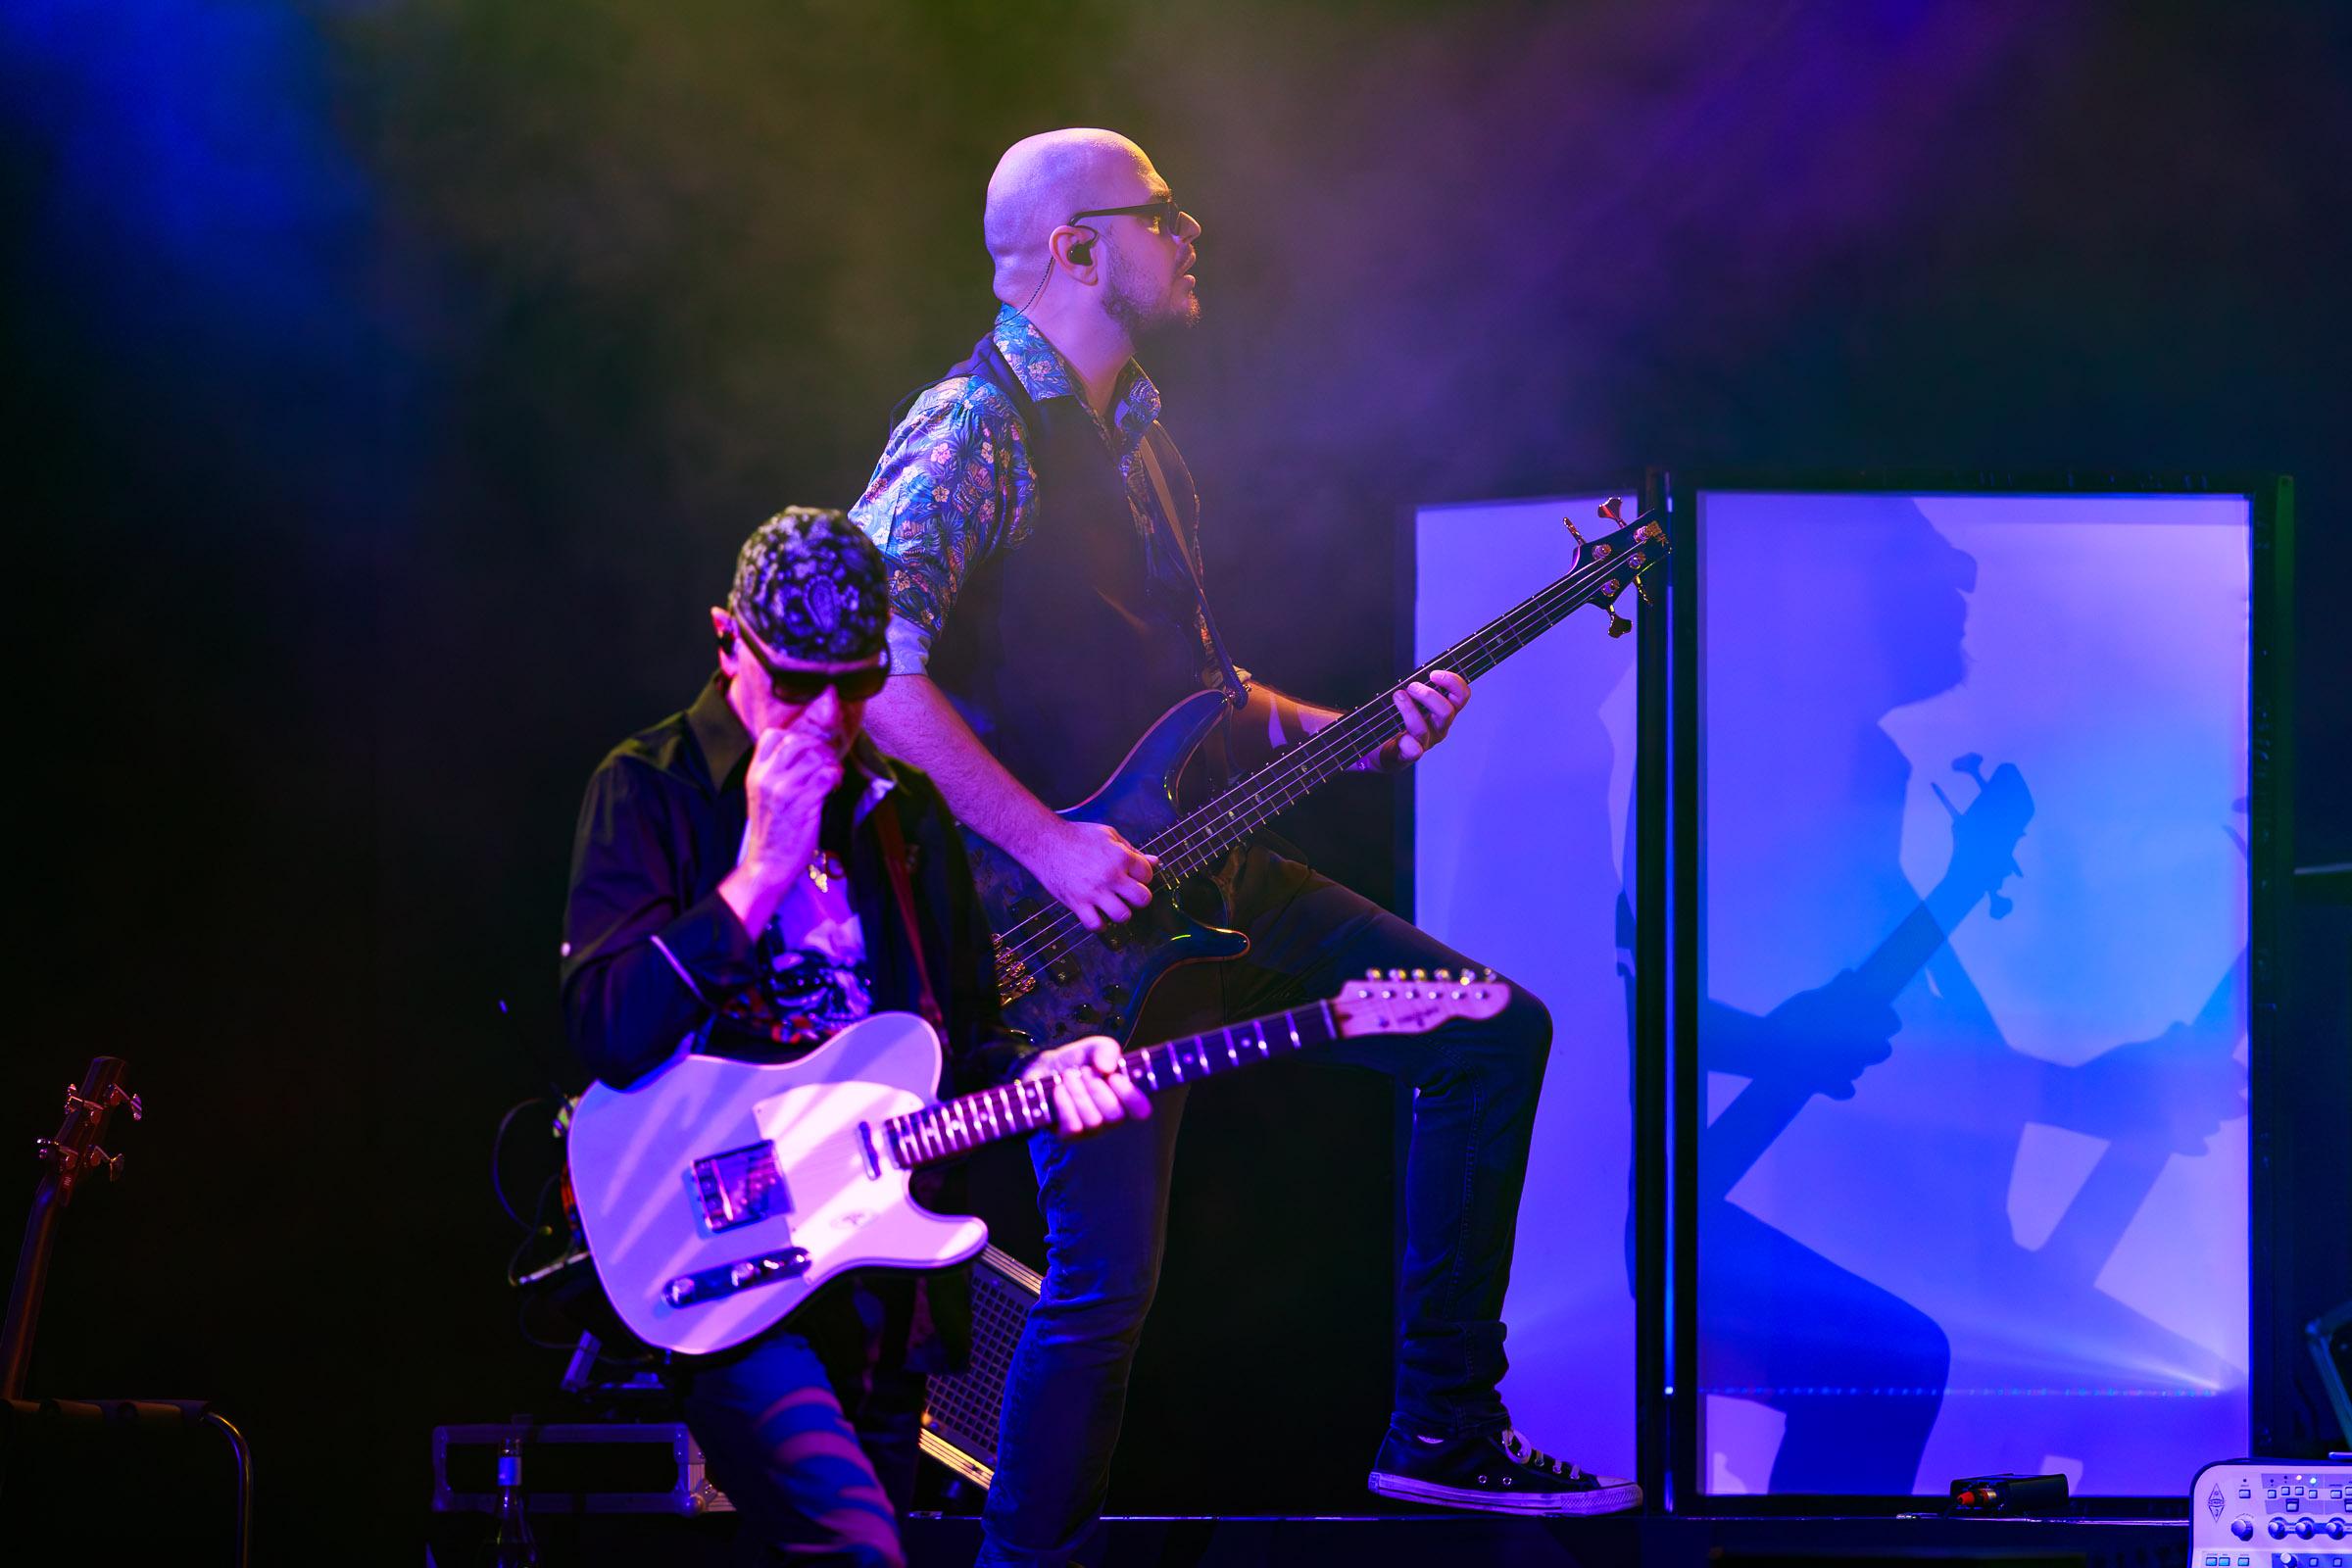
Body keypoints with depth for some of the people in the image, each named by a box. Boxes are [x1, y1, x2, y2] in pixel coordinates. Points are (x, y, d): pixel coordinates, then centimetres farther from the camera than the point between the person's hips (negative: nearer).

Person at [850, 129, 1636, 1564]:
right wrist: (1044, 842, -25)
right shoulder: (974, 433, -12)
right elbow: (867, 663, -25)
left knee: (1495, 1038, 7)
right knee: (1108, 1275, -12)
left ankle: (1445, 1430, 12)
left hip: (1205, 874, 9)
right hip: (1075, 913, -9)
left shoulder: (1140, 438, 18)